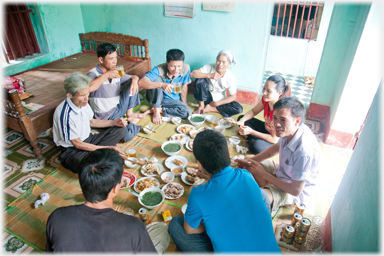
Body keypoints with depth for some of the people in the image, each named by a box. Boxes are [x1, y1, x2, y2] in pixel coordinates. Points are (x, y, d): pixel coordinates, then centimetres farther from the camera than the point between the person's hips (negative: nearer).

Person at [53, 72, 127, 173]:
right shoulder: (65, 115, -29)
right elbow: (78, 144, -21)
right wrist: (108, 148, -20)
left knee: (120, 130, -2)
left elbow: (91, 122, 13)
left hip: (88, 140, 9)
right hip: (72, 149, -8)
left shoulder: (82, 102, -6)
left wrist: (114, 122, -2)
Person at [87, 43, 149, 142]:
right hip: (106, 118, -7)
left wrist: (134, 79, -10)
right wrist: (106, 75, -29)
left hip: (118, 108, 7)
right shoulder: (93, 74, -16)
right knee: (128, 135, -30)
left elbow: (133, 77, 16)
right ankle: (133, 122, 7)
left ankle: (129, 114, 3)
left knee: (132, 83, 0)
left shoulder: (116, 72, 6)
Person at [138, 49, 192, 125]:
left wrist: (184, 102, 6)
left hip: (172, 100, 3)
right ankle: (156, 111, -17)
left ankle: (160, 109, -5)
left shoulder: (186, 68, -20)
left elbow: (184, 86, -3)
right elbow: (141, 82, -42)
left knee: (187, 112, -23)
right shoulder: (159, 69, -29)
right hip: (156, 97, -3)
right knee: (157, 79, -32)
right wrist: (161, 85, -55)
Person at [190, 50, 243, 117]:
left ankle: (210, 108, -15)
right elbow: (192, 74, -29)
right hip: (207, 97, -1)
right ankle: (201, 106, -10)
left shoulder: (230, 77, -17)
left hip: (219, 100, 1)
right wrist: (209, 75, -39)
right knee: (200, 80, -28)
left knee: (239, 109, -22)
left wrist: (218, 103, -20)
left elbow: (233, 96, -10)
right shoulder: (210, 67, -18)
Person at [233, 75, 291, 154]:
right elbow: (253, 111, 3)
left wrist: (251, 132, -28)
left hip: (278, 142, -7)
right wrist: (241, 121, -18)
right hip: (266, 129, 7)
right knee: (241, 118, 0)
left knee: (256, 146, -37)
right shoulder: (266, 98, -15)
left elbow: (275, 139, -29)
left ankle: (252, 141, -3)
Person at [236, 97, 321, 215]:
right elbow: (277, 147, 8)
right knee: (248, 162, 8)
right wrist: (252, 159, -3)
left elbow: (296, 190, -29)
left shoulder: (305, 151, -38)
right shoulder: (289, 130, -16)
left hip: (295, 192, -8)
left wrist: (264, 174, -21)